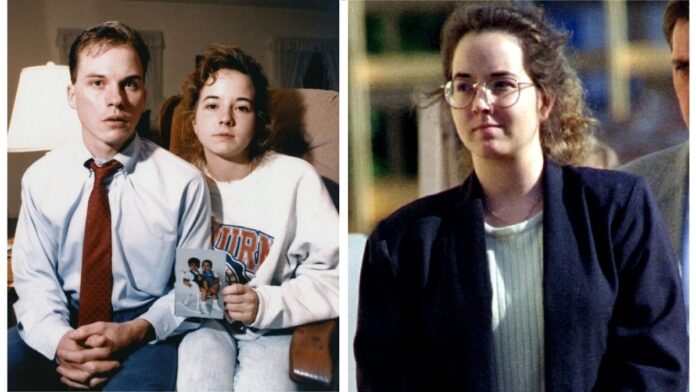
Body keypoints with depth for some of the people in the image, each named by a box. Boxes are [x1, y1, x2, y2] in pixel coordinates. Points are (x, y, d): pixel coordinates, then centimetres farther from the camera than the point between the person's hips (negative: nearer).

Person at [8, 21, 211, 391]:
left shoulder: (184, 182, -6)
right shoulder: (40, 178, 3)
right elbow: (35, 279, 2)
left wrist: (136, 331, -17)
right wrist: (58, 340, -19)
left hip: (145, 334, -3)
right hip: (61, 328, 3)